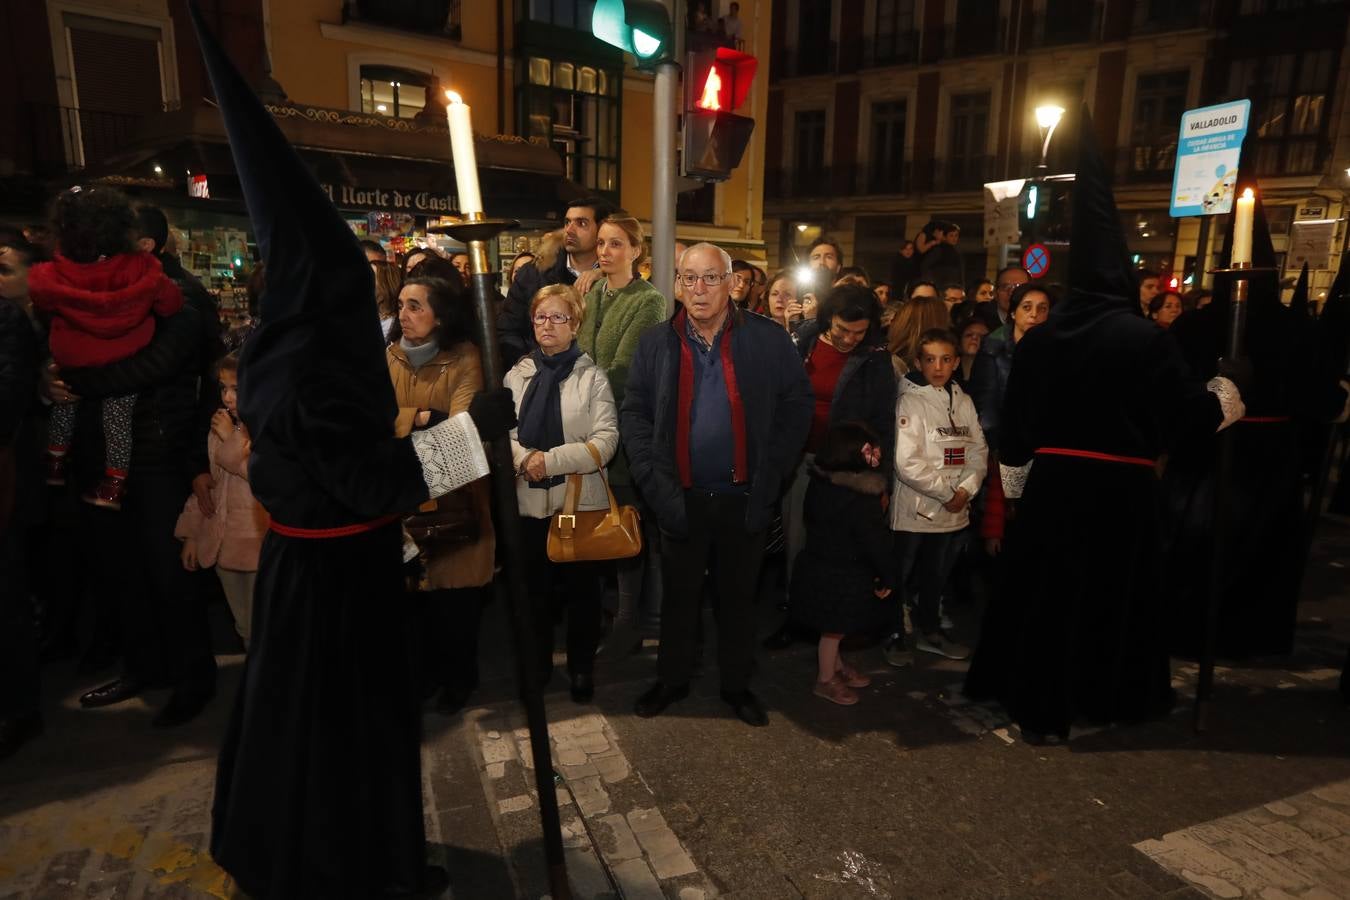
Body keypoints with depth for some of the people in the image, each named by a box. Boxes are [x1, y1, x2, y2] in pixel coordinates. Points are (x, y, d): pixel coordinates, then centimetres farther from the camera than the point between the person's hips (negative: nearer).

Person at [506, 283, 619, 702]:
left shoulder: (592, 376, -4)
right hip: (530, 499, 3)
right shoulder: (517, 376, 7)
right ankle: (537, 663, 35)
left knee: (581, 587, 9)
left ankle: (582, 665, 28)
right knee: (536, 585, 16)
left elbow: (606, 440, -12)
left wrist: (552, 460, -20)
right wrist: (524, 458, -17)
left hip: (580, 499, -3)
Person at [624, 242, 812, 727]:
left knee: (739, 595, 16)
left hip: (744, 498, -1)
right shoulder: (655, 344, 1)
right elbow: (634, 414, 1)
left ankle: (737, 683, 35)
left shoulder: (770, 341, -4)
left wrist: (771, 475, -8)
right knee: (679, 594, 16)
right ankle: (672, 679, 37)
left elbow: (796, 407, -2)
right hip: (681, 498, 1)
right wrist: (654, 479, -9)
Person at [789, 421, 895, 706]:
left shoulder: (819, 483, -2)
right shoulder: (862, 499, -26)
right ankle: (825, 680, 27)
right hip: (842, 576, -8)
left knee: (832, 625, 24)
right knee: (834, 627, 10)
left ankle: (837, 666, 43)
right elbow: (876, 542, -20)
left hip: (817, 563, 8)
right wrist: (887, 578, -5)